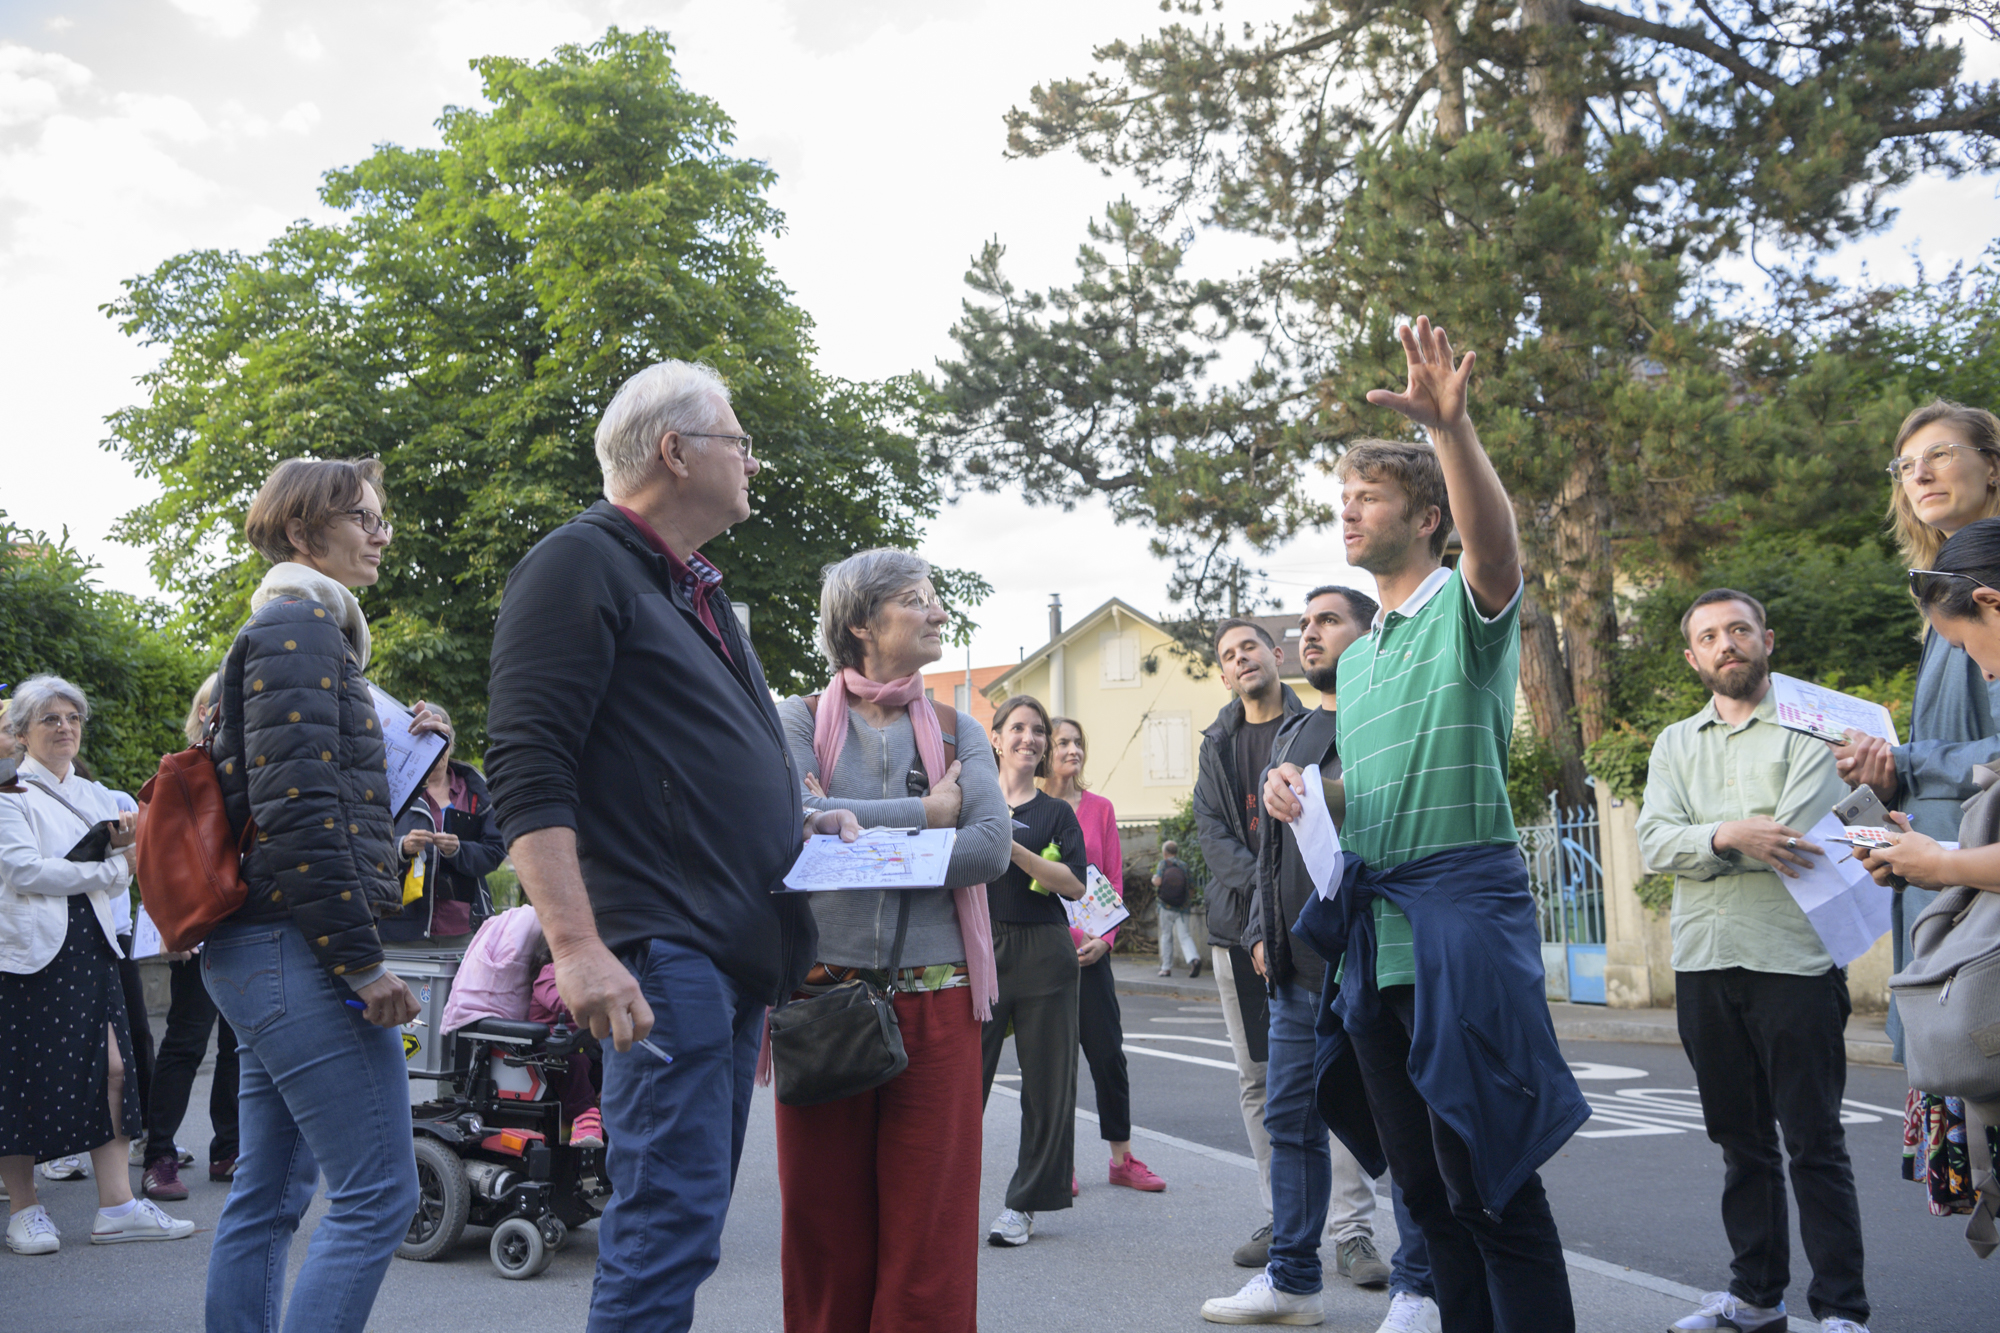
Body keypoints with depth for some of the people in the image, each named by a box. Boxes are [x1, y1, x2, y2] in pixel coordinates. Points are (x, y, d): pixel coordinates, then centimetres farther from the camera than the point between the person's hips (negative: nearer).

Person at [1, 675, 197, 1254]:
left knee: (111, 1069, -2)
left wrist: (119, 848, -6)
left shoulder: (96, 795, 19)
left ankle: (116, 1205, 1)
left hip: (91, 946, 5)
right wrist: (101, 869, -6)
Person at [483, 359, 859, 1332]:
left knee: (680, 1214, 13)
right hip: (663, 950, -9)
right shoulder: (580, 566, -6)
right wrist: (578, 948, -23)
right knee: (672, 1220, -10)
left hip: (736, 956, 10)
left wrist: (797, 820, 15)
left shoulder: (695, 592, 23)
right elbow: (527, 772, -15)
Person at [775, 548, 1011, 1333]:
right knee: (825, 1228, 3)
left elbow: (992, 846, -4)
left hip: (937, 1000, 2)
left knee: (930, 1223, 1)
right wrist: (928, 811, -7)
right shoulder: (800, 721, 6)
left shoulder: (955, 731, 12)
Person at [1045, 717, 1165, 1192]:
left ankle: (1122, 1158, 12)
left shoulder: (1099, 808, 6)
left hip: (1089, 951, 2)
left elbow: (1114, 879, 6)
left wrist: (1104, 938, -6)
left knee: (1108, 1051, 2)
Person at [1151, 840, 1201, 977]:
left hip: (1166, 907, -2)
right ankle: (1194, 959, -27)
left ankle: (1166, 968, 11)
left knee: (1166, 936, 9)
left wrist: (1153, 878, 9)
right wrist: (1189, 901, 20)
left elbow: (1157, 882, -14)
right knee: (1185, 936, -1)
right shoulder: (1184, 865, 6)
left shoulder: (1163, 864, -2)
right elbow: (1191, 886, 4)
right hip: (1182, 908, 2)